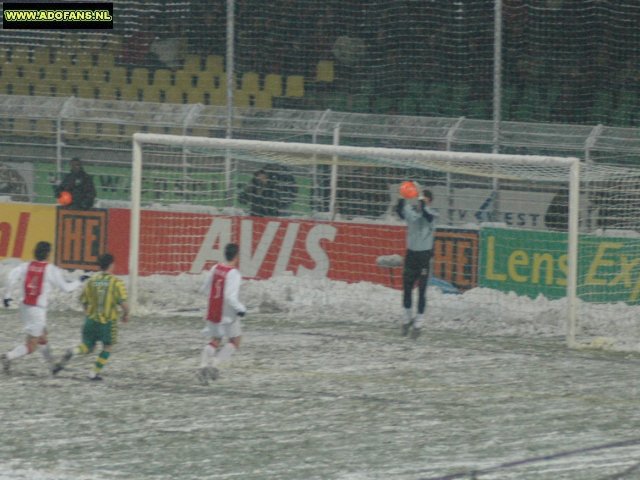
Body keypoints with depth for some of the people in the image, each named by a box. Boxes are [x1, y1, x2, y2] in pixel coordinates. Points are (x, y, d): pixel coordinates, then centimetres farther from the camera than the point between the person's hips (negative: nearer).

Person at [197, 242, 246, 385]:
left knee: (214, 341, 17)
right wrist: (241, 309, -10)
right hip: (228, 314, -6)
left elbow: (204, 289, 10)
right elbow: (230, 297, -25)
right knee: (235, 341, 11)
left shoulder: (215, 269, 2)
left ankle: (203, 366, -5)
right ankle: (214, 363, -6)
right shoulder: (233, 273, -18)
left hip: (212, 313, 6)